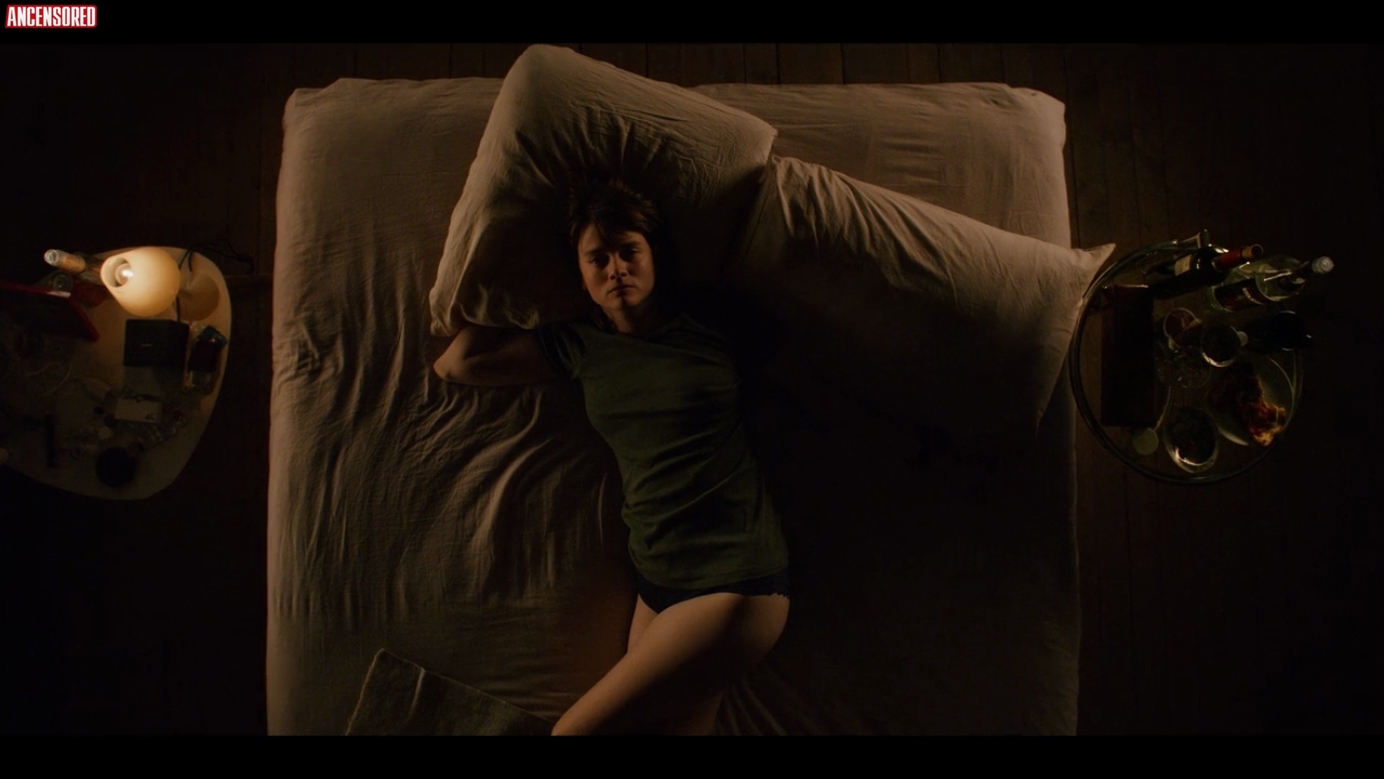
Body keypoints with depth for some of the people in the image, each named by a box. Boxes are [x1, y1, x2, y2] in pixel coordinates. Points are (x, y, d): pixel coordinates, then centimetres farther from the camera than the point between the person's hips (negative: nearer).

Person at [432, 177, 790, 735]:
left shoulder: (711, 332, -3)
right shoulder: (580, 346, 9)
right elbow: (455, 364, 10)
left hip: (737, 584, -5)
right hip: (658, 582, 5)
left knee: (576, 729, -8)